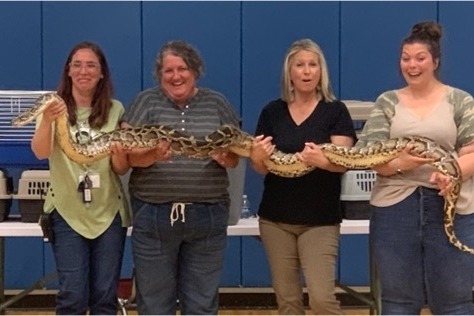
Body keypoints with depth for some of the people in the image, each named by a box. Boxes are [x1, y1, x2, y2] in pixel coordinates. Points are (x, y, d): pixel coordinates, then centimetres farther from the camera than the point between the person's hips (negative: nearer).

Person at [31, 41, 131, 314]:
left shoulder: (115, 110, 3)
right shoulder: (55, 107, -2)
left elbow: (122, 169, 2)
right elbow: (41, 153, -19)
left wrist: (119, 154, -22)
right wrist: (47, 121, -39)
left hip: (109, 212, 2)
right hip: (67, 212, -2)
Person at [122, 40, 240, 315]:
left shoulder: (216, 102, 6)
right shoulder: (147, 101, 3)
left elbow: (235, 158, 7)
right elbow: (130, 155, -5)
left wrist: (225, 157, -16)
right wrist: (153, 155, -25)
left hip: (208, 215, 1)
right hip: (154, 215, -1)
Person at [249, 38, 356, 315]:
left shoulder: (335, 111, -2)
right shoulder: (272, 112, 5)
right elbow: (261, 168, 5)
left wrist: (321, 160, -32)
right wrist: (258, 158, -19)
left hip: (320, 219, -3)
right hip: (276, 218, 3)